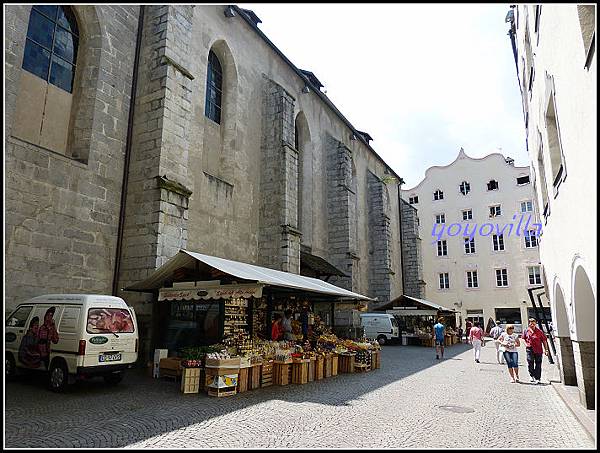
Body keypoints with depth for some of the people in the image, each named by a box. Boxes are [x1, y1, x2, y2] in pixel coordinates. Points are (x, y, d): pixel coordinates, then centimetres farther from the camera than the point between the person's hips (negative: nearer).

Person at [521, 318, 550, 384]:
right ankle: (532, 376, 10)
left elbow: (544, 341, 2)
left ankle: (537, 378, 10)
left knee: (538, 364, 3)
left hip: (538, 350, -1)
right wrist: (526, 344, 4)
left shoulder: (539, 331, -1)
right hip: (530, 349, 1)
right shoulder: (526, 331, 4)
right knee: (530, 362, -6)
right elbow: (523, 338, 19)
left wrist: (546, 350, -1)